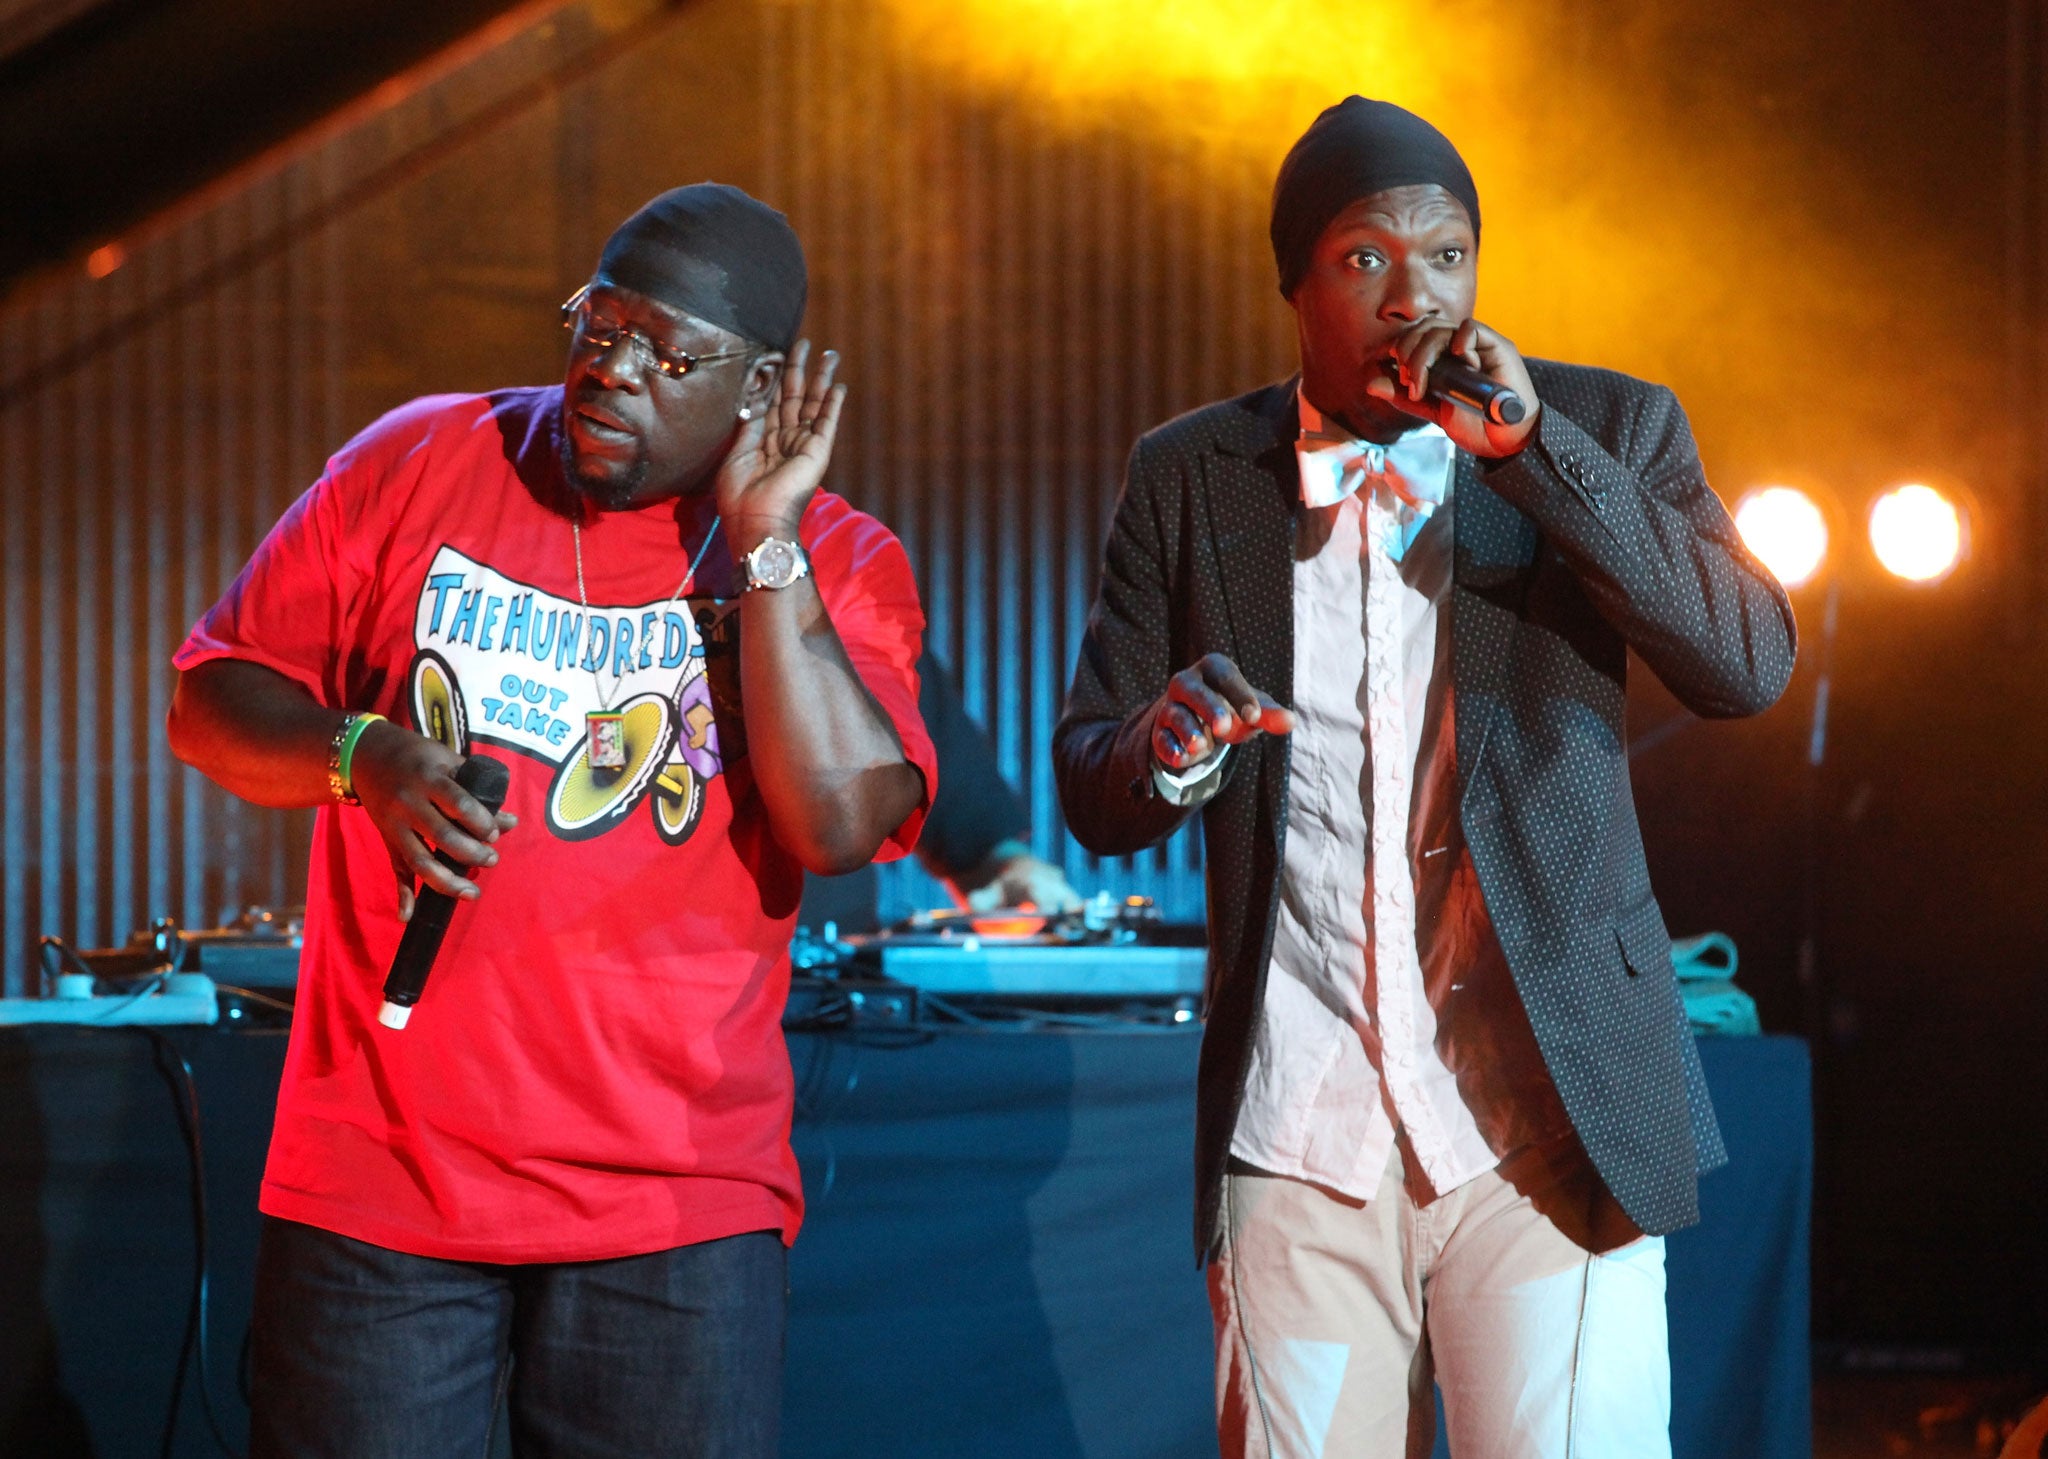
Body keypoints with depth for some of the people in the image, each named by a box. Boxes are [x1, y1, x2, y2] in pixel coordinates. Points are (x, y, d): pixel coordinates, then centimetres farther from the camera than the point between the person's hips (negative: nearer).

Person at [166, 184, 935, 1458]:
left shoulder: (835, 565, 3)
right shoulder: (415, 467, 6)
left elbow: (843, 821, -13)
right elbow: (211, 699, 10)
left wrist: (765, 543, -12)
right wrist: (359, 756, -11)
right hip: (377, 1171, 1)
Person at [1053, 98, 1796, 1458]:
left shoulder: (1608, 432, 5)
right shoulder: (1191, 477, 8)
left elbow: (1750, 665, -8)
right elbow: (1091, 797, 9)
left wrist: (1533, 447, -14)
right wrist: (1166, 752, -15)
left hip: (1546, 1121, -1)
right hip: (1299, 1133, 1)